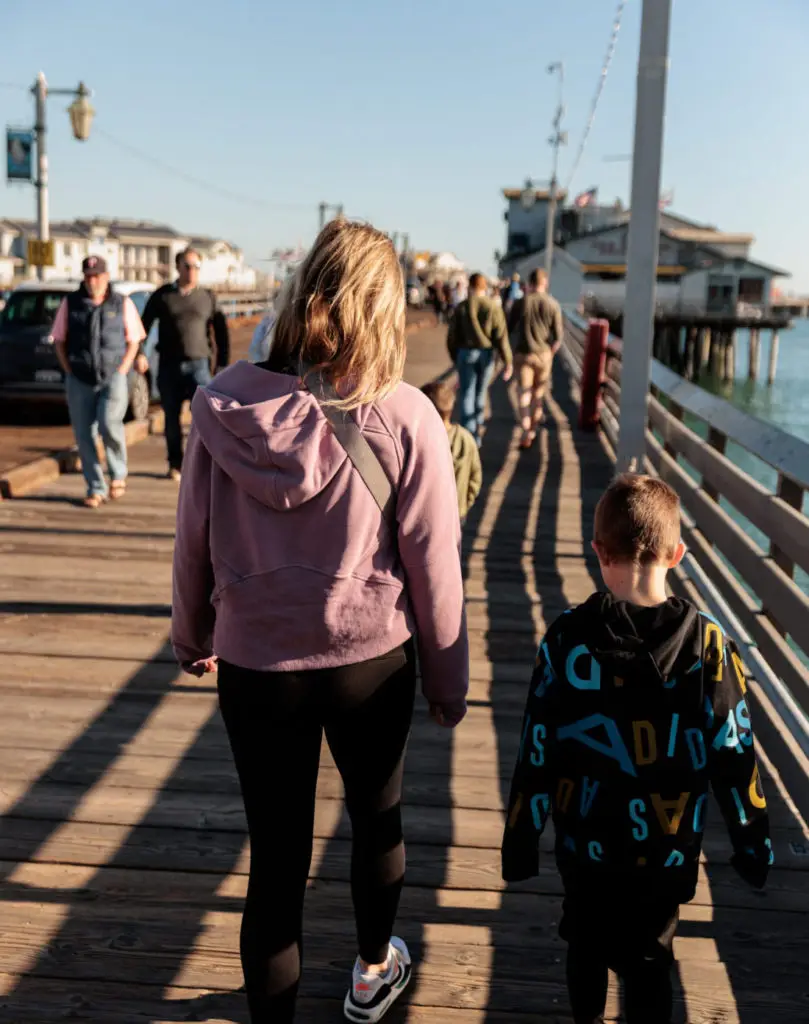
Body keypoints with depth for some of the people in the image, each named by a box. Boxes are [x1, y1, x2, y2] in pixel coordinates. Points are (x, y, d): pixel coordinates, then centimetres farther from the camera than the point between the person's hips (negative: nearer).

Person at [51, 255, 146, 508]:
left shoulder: (122, 304, 2)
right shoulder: (70, 303, 4)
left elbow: (133, 341, 6)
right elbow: (59, 340, 9)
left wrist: (121, 372, -5)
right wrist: (69, 371, -1)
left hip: (113, 377, -2)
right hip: (79, 381, 2)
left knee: (109, 423, -22)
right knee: (84, 435, 1)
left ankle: (118, 474, 3)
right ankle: (96, 489, 12)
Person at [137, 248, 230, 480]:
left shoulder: (208, 297, 8)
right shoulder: (162, 296, 6)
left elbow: (221, 332, 13)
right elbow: (144, 324, 9)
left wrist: (222, 363, 9)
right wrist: (139, 353, -3)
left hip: (198, 364, -1)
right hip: (169, 365, 1)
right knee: (171, 419, 7)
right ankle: (175, 465, 20)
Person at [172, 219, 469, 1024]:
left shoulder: (225, 404, -11)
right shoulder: (403, 416, -16)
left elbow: (192, 537, -2)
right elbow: (433, 564, -10)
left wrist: (192, 636, 16)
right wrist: (448, 678, 5)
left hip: (254, 663, 0)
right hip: (370, 661, 0)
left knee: (276, 854, 13)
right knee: (376, 815, 25)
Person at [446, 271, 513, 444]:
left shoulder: (461, 307, -6)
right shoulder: (494, 308, -7)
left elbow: (452, 336, -2)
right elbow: (501, 337, -11)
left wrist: (455, 357, 13)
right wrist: (508, 362, -7)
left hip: (465, 354, -1)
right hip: (486, 355, 1)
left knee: (467, 395, 3)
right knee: (480, 393, 18)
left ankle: (468, 435, -7)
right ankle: (477, 431, 32)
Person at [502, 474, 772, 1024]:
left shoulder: (568, 638, -17)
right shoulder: (709, 645, -16)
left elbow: (537, 754, -11)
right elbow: (733, 759, -9)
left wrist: (521, 842, 2)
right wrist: (754, 845, 5)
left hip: (585, 840, 1)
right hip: (667, 849, -1)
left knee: (587, 944, 24)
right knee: (649, 964, 16)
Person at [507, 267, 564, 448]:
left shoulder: (520, 303, -5)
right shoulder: (553, 304, -5)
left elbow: (508, 329, -2)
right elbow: (558, 336, -6)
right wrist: (551, 352, 10)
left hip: (522, 353, -1)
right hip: (543, 354, 1)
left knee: (524, 393, 1)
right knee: (539, 393, 17)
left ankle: (526, 434, -10)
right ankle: (532, 430, 28)